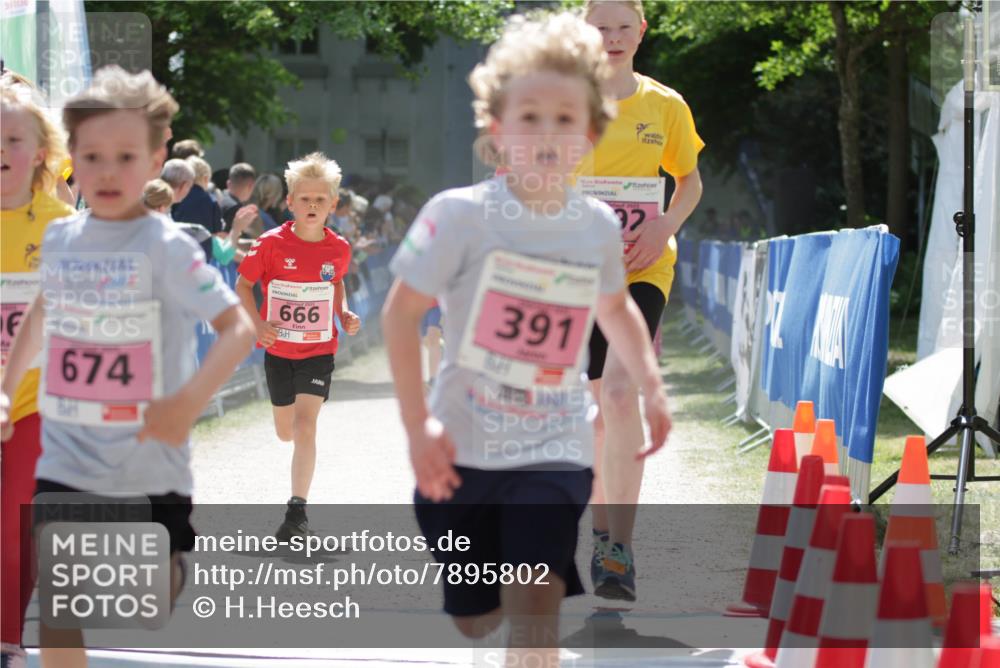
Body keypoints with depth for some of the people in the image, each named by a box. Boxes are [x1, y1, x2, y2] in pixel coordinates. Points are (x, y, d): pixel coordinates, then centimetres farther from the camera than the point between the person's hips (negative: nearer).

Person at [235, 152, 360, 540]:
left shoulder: (338, 249, -6)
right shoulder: (273, 244, -12)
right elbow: (243, 283, -3)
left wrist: (343, 315, -1)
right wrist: (257, 323, -17)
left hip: (318, 350, -1)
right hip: (279, 349, 1)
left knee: (305, 425, -17)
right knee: (285, 432, 14)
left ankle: (298, 510, -16)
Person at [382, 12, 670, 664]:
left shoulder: (599, 226, 0)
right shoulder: (461, 215, -12)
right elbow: (401, 311, -9)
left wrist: (651, 384, 14)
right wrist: (416, 424, -15)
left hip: (554, 449, 1)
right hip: (464, 448, -1)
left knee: (535, 606, -19)